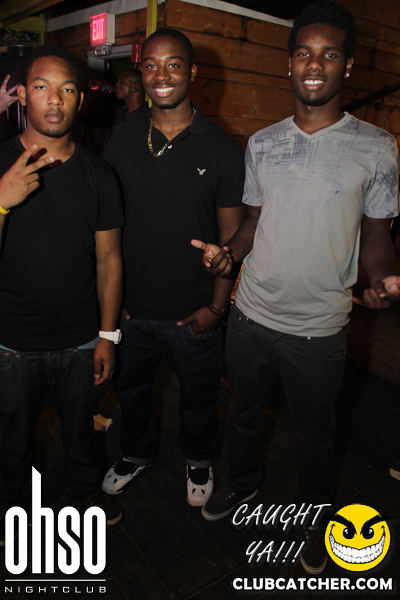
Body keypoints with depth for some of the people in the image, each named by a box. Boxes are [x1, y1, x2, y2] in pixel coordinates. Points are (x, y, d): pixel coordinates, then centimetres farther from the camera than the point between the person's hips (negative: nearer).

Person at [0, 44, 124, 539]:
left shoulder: (98, 175, -4)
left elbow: (108, 259, 0)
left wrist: (107, 336, -1)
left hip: (81, 343, 1)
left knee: (80, 430, 23)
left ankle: (86, 493, 53)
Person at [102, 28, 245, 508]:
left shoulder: (222, 150, -8)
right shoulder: (120, 147, -2)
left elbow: (231, 235, -5)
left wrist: (216, 306, -9)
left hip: (194, 313, -2)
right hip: (132, 308, 3)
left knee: (198, 395, 18)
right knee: (131, 389, 22)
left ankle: (198, 459, 49)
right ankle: (136, 453, 52)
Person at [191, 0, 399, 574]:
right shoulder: (261, 144, 3)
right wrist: (228, 252, -10)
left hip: (318, 328, -2)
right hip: (250, 314, 3)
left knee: (314, 433, 16)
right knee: (245, 409, 23)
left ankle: (314, 517, 46)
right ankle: (243, 482, 53)